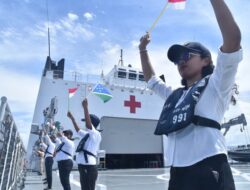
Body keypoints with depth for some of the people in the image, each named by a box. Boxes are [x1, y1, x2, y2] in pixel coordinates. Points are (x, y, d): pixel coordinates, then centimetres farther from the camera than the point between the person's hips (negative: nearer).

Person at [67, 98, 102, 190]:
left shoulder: (96, 135, -11)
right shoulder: (88, 134, 15)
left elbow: (88, 124, -27)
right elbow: (78, 130, 31)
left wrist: (85, 107, -30)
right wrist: (72, 118, 31)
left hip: (89, 168, -9)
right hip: (84, 168, 9)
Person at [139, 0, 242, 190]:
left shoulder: (215, 85, 3)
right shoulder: (176, 95, 20)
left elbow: (233, 37, -10)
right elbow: (151, 79, 32)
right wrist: (143, 50, 28)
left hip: (209, 171, -6)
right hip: (177, 173, 7)